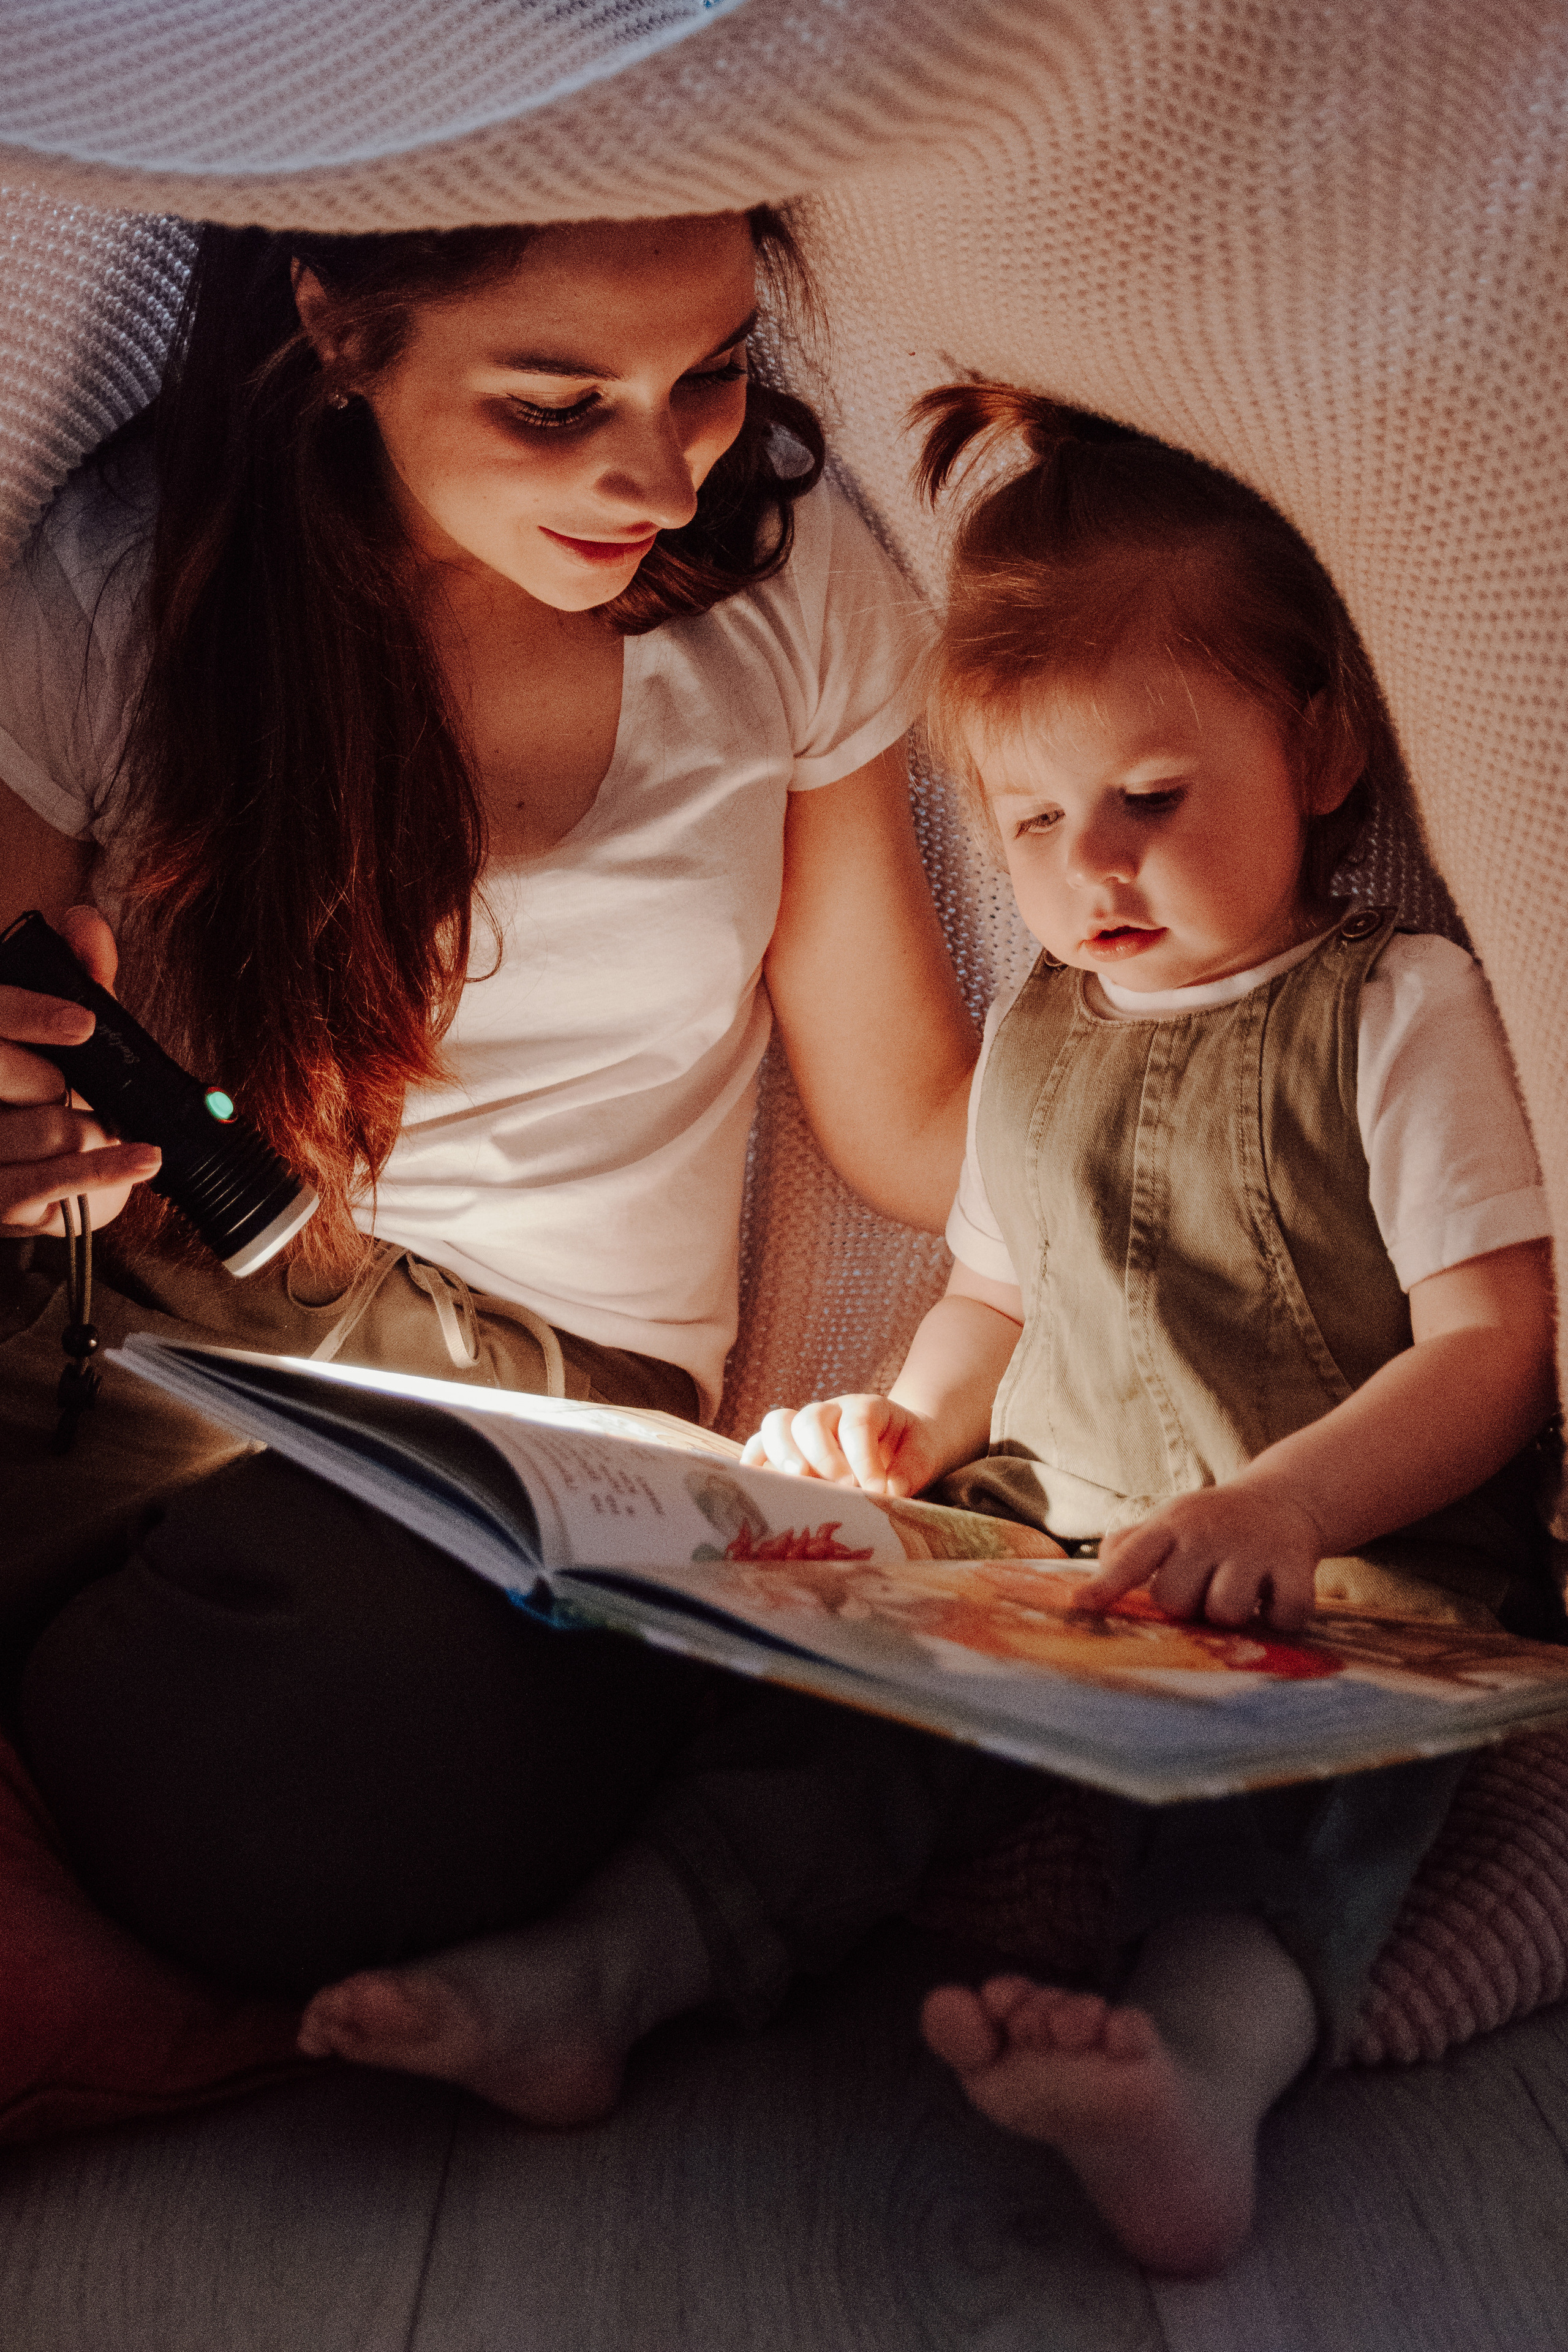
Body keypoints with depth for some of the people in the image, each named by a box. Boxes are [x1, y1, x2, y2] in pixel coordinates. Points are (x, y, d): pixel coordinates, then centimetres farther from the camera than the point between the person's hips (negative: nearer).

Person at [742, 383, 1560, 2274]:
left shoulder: (1401, 1008, -1)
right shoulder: (1035, 1035, 18)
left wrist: (1285, 1502, -27)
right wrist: (908, 1425, 7)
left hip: (1346, 1580, -5)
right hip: (1046, 1557, 6)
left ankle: (1201, 2058, -59)